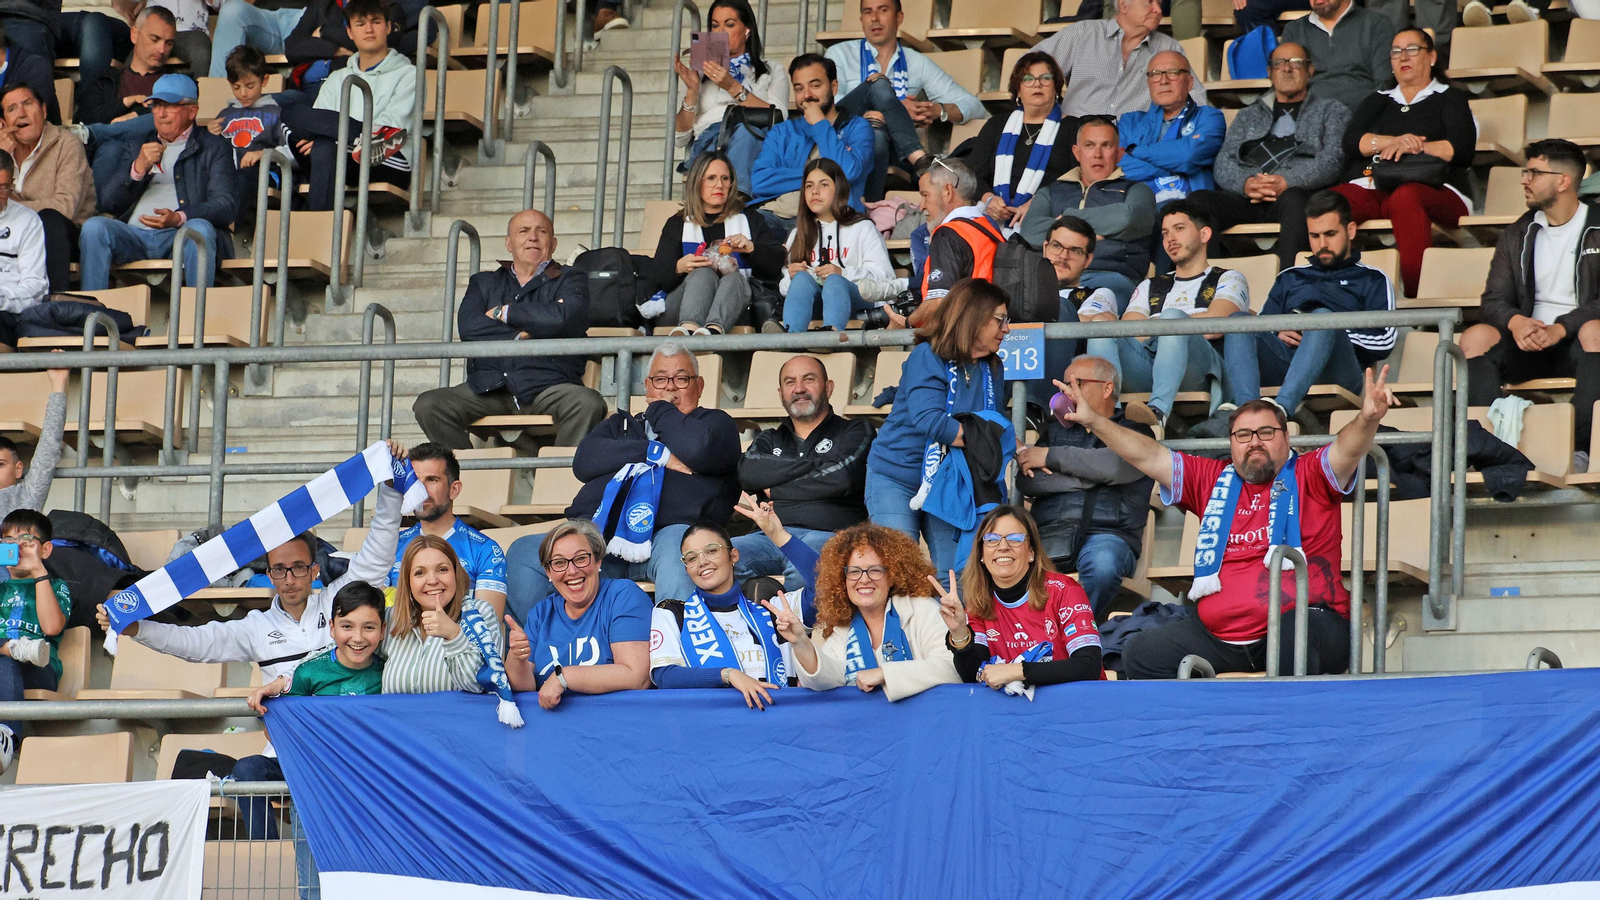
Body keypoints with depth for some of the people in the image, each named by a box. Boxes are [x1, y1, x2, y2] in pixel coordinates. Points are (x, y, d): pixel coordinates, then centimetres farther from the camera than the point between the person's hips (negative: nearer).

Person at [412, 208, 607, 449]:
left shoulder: (570, 280, 17)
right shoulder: (484, 282, 24)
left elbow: (566, 318, -7)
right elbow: (468, 326, 4)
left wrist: (502, 312, 3)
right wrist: (519, 338, -6)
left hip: (548, 387, -2)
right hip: (488, 387, 2)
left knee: (588, 404, -34)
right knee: (427, 405, -21)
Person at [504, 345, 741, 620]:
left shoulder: (715, 423, 21)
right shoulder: (622, 424, 32)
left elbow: (699, 450, -5)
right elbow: (583, 461, 11)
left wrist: (660, 410, 13)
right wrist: (657, 453, 3)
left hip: (667, 531, -5)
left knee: (677, 555, -40)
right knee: (523, 553, -16)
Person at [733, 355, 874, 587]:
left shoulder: (855, 432, 18)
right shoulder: (769, 440, 30)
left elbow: (841, 478, -4)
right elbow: (747, 473, 6)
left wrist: (775, 492, 5)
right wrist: (813, 465, 1)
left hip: (827, 535, -4)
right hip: (771, 537, 4)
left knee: (802, 571, -42)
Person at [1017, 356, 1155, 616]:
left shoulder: (1133, 429, 17)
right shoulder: (1056, 429, 29)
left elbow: (1114, 465, -7)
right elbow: (1026, 481, 12)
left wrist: (1050, 457, 0)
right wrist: (1084, 478, 0)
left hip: (1108, 533, -3)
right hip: (1050, 532, 3)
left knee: (1102, 564, -40)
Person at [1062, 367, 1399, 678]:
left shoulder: (1310, 476, 6)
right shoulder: (1211, 480, 18)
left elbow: (1347, 449, -13)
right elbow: (1149, 456, 15)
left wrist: (1367, 419, -35)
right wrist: (1093, 421, 7)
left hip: (1302, 625, -5)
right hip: (1219, 636, 5)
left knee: (1296, 628, -40)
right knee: (1141, 653, -11)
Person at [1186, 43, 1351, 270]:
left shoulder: (1330, 111, 23)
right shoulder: (1248, 115, 32)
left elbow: (1332, 159, 4)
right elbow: (1223, 164, 17)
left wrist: (1287, 182, -14)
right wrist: (1245, 183, -9)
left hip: (1296, 193, -3)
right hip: (1248, 198, 3)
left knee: (1293, 199, -41)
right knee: (1197, 200, -28)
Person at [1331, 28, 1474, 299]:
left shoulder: (1450, 98, 21)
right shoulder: (1377, 102, 32)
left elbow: (1463, 150, 2)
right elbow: (1351, 142, 11)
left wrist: (1412, 147, -10)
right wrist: (1392, 142, -6)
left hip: (1432, 189, -3)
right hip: (1369, 187, 3)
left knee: (1405, 197, -43)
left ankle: (1415, 295, -50)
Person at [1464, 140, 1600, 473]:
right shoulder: (1517, 235, 15)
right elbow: (1494, 299, 7)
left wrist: (1559, 329, -23)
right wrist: (1515, 321, -17)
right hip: (1529, 344, 3)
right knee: (1476, 336, -25)